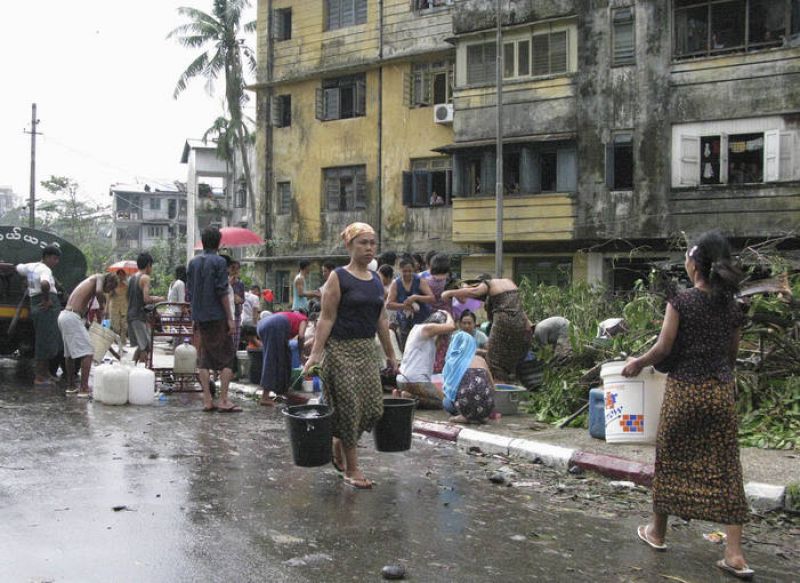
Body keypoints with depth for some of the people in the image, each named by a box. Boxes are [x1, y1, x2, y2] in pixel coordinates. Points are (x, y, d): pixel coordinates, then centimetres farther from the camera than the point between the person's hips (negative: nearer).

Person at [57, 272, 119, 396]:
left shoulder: (91, 281, 26)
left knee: (70, 352, 21)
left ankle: (70, 386, 31)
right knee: (88, 352, -10)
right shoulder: (99, 277, 1)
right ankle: (84, 389, -14)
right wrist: (102, 306, -5)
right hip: (72, 317, -10)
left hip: (63, 316, 10)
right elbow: (99, 291, -22)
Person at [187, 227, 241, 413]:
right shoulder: (219, 262, -9)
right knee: (227, 357, 0)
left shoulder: (193, 263, 10)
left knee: (205, 359, 9)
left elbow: (190, 290, 11)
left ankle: (207, 400, 8)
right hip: (218, 317, -6)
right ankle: (223, 400, -4)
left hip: (199, 317, 6)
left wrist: (196, 316, 17)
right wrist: (230, 317, -10)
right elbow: (222, 292, -14)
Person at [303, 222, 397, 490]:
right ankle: (351, 469, 9)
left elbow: (381, 319, 16)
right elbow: (327, 318, -11)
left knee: (374, 407, 4)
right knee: (349, 406, -3)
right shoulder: (338, 277, -8)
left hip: (367, 350, 7)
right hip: (341, 350, -6)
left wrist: (390, 354, 17)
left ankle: (339, 443, 29)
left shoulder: (376, 279, 11)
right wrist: (316, 353, -18)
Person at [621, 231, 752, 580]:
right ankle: (735, 554, -1)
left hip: (684, 390, -4)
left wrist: (637, 363, 7)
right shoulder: (732, 308, 5)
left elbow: (663, 349, -10)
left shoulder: (681, 302, -9)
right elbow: (731, 355, 13)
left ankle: (658, 532, 28)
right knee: (725, 469, 3)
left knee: (671, 460, 12)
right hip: (722, 392, 4)